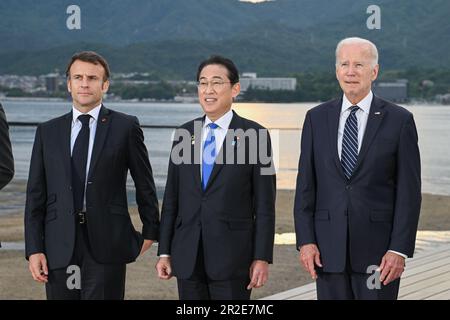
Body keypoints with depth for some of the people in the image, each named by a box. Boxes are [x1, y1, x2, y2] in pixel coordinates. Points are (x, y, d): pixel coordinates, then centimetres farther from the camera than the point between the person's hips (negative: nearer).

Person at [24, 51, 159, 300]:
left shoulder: (125, 127, 2)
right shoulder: (47, 132, 10)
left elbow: (144, 183, 10)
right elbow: (35, 195, 8)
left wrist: (150, 231, 15)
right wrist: (34, 249, 1)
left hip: (107, 244, -2)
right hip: (60, 247, 3)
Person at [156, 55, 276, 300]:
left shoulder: (254, 136, -2)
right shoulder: (184, 134, 10)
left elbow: (265, 204, -3)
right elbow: (171, 198, 11)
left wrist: (262, 258, -8)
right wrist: (164, 252, 7)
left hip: (232, 256, -4)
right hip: (188, 257, 4)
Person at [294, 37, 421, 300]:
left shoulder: (400, 120, -1)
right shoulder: (317, 118, 7)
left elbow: (409, 192, -3)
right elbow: (306, 186, 6)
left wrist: (400, 249, -9)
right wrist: (305, 241, -2)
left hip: (378, 249, -2)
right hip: (328, 249, 2)